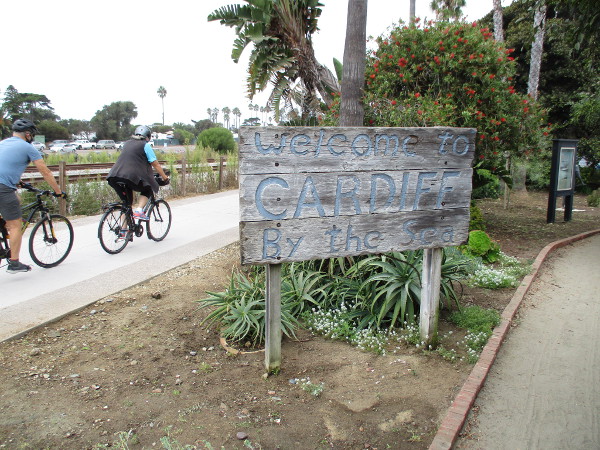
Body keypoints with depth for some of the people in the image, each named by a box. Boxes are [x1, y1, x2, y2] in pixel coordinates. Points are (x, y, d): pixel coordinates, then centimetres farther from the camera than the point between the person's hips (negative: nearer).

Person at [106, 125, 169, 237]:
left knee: (127, 203, 19)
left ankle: (123, 231, 18)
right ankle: (139, 210, -6)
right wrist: (165, 177, 12)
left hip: (115, 177, 6)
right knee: (147, 191, 20)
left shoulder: (127, 143, 25)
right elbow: (155, 164, 3)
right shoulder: (145, 145, 5)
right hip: (132, 177, -6)